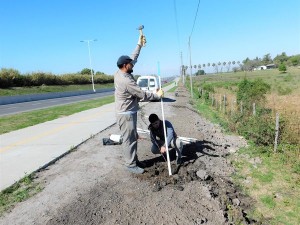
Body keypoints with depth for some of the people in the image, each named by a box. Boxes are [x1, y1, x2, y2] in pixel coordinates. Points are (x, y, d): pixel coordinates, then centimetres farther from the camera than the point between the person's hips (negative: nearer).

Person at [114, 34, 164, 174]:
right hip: (126, 114, -10)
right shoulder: (126, 80, -25)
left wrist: (139, 45, 17)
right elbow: (142, 95, -21)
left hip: (128, 112, 10)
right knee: (129, 139, -1)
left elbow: (133, 59, 15)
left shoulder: (120, 73, 3)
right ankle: (131, 165, 10)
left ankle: (133, 159, 28)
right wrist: (157, 95, -8)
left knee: (132, 138, 17)